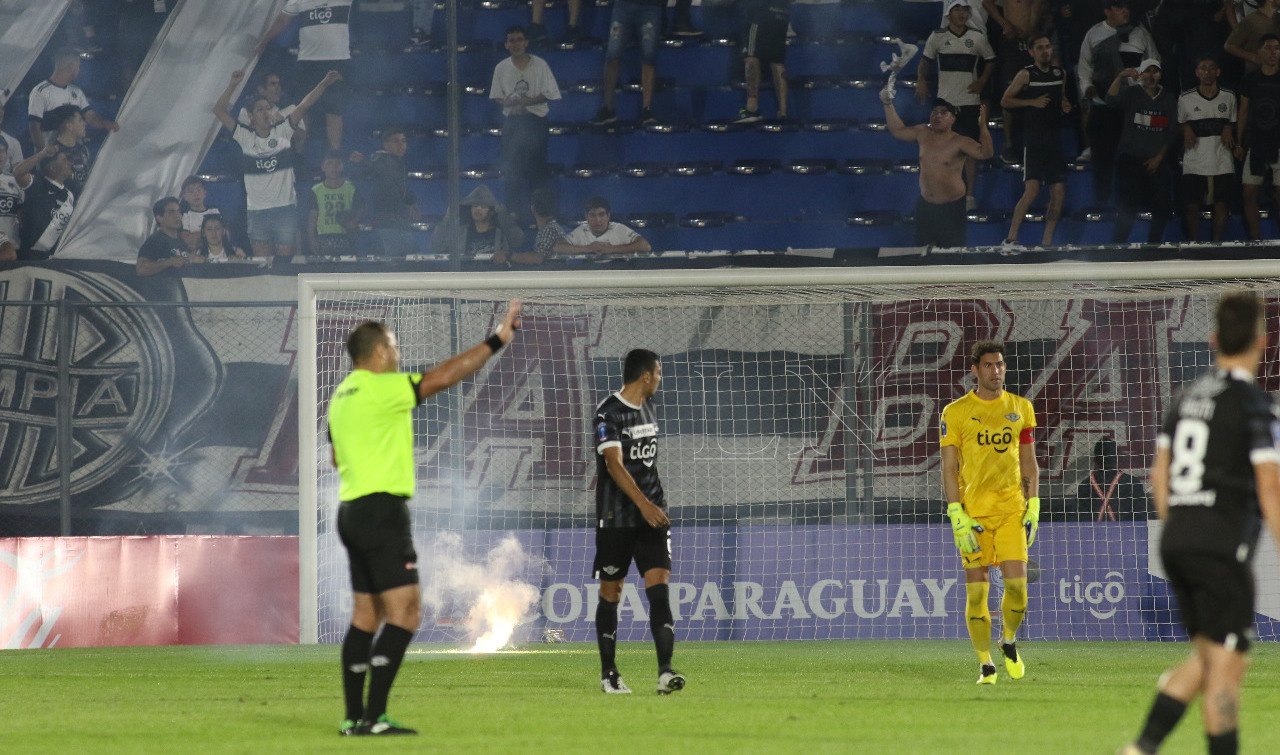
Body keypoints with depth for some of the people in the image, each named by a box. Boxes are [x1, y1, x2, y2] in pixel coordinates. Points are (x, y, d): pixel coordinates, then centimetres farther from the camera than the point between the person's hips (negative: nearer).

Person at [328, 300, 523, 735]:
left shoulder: (342, 397, 14)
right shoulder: (379, 389, -12)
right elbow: (443, 377, -15)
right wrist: (497, 340, -10)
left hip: (353, 510, 10)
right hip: (382, 509, -10)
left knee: (366, 615, 12)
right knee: (405, 612, -10)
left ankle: (354, 717, 11)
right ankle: (375, 716, -17)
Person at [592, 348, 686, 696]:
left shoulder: (647, 408, 13)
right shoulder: (608, 412, -11)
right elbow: (614, 464, -22)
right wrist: (643, 504, -33)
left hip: (651, 515, 5)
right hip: (616, 518, -5)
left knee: (659, 588, -10)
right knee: (611, 592, 5)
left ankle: (665, 670, -19)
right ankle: (608, 673, 16)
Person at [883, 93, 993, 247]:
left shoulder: (959, 142, -18)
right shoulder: (923, 133, -1)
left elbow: (985, 153, -32)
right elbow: (898, 130, 14)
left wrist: (982, 126, -45)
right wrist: (888, 104, 8)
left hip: (951, 206, -5)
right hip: (925, 204, 5)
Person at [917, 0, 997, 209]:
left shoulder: (977, 37, -1)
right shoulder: (937, 37, -1)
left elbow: (990, 61, 12)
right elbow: (925, 61, 10)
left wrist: (982, 82, -1)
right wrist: (921, 81, -5)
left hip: (969, 101, -1)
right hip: (945, 100, 1)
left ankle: (970, 194, 1)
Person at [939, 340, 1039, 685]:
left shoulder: (1020, 408, 9)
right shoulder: (955, 412, 1)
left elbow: (1029, 463, 14)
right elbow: (949, 468, 0)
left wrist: (1033, 507, 5)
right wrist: (957, 517, -8)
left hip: (1012, 509, 2)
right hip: (973, 511, -1)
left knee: (1017, 584, -8)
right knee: (976, 589, -3)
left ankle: (1009, 642, 19)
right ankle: (986, 664, 6)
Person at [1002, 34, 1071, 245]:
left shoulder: (1060, 74, 12)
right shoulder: (1026, 75, -4)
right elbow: (1005, 101, -3)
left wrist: (1065, 105, 5)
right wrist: (1033, 102, -14)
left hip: (1054, 140, 6)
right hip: (1033, 141, -6)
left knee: (1059, 193, 1)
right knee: (1032, 190, -17)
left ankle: (1046, 242, 8)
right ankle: (1011, 237, -9)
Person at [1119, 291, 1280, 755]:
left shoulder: (1187, 397, 12)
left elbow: (1159, 474, 16)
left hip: (1177, 541, 7)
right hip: (1224, 546, -7)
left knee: (1205, 657, 17)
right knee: (1227, 667, -2)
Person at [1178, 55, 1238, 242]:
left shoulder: (1228, 97, 6)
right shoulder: (1186, 99, 1)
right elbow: (1179, 126, 12)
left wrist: (1229, 129, -4)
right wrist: (1186, 129, -9)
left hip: (1222, 162, 1)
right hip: (1194, 162, -1)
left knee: (1221, 205, -1)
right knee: (1191, 206, -2)